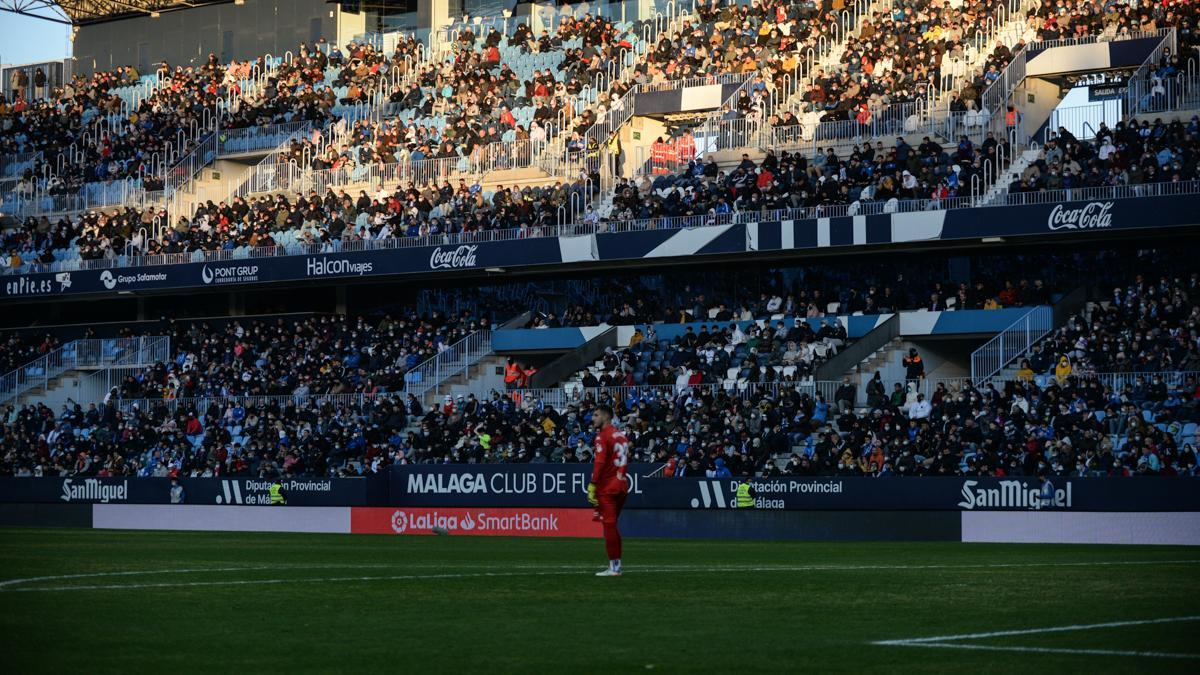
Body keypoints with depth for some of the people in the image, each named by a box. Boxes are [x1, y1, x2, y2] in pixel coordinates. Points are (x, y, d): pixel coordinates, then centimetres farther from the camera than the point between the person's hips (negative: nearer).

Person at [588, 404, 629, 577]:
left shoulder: (603, 436, -10)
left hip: (607, 486, -8)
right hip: (622, 484, 8)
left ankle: (614, 567, -7)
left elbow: (600, 462, -18)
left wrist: (592, 485, -19)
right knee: (612, 525, 15)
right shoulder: (621, 435, 15)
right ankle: (616, 565, 15)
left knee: (609, 525, -6)